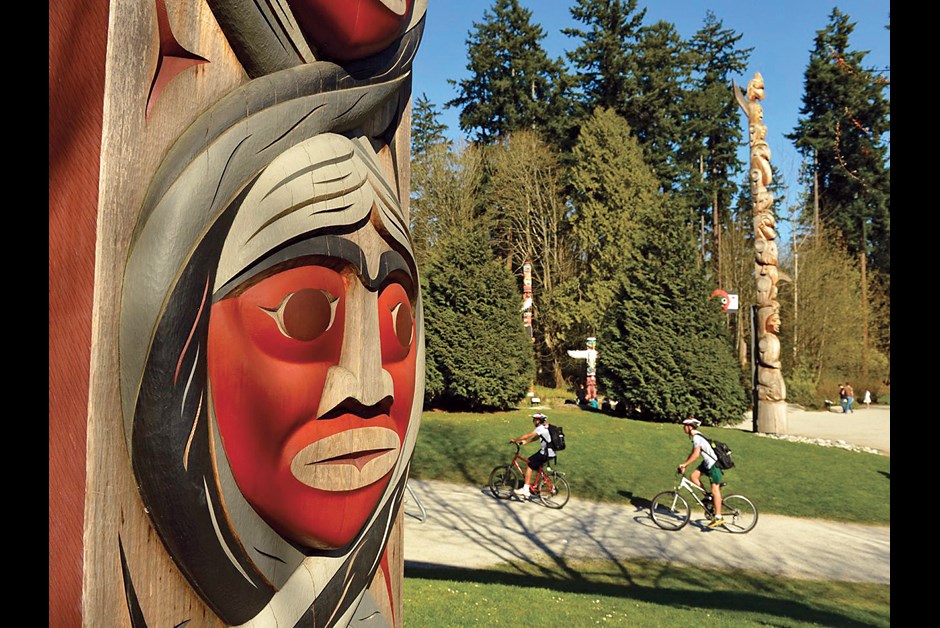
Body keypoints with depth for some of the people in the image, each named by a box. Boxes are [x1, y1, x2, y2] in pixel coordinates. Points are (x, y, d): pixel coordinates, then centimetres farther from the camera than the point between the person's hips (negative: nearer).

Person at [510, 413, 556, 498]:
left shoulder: (541, 428, -14)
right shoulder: (546, 427, 14)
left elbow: (528, 435, -15)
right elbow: (536, 437, 22)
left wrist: (514, 440, -7)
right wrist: (526, 441, 16)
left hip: (546, 454, -9)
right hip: (551, 452, 9)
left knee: (529, 466, -6)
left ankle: (526, 490, -7)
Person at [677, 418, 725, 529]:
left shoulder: (697, 437, -19)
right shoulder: (696, 436, 12)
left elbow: (696, 455, -27)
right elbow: (693, 453, 15)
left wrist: (684, 464, -22)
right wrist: (684, 465, 10)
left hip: (714, 463, -10)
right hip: (707, 462, 10)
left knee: (715, 490, -7)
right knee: (693, 476, 2)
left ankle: (718, 517, -5)